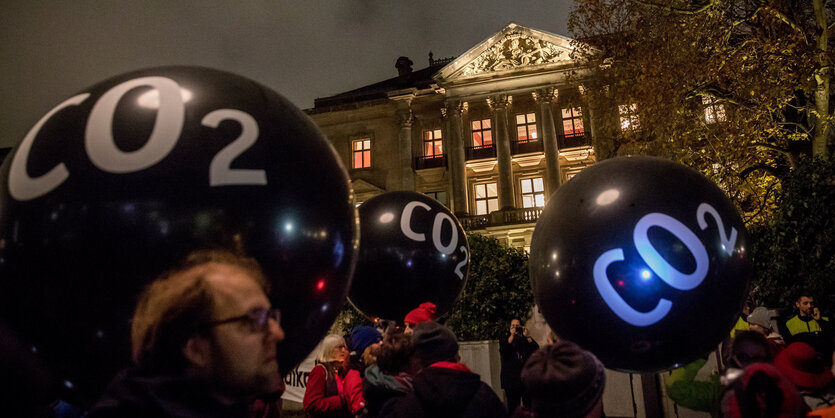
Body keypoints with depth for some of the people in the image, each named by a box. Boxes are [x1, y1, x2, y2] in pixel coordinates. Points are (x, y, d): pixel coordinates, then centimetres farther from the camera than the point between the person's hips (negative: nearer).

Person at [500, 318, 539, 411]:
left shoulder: (526, 340, 14)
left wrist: (527, 336, -7)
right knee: (513, 407, -2)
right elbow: (503, 352, -11)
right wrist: (512, 335, -13)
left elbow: (536, 350, -2)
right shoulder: (505, 341, 10)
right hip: (511, 379, -1)